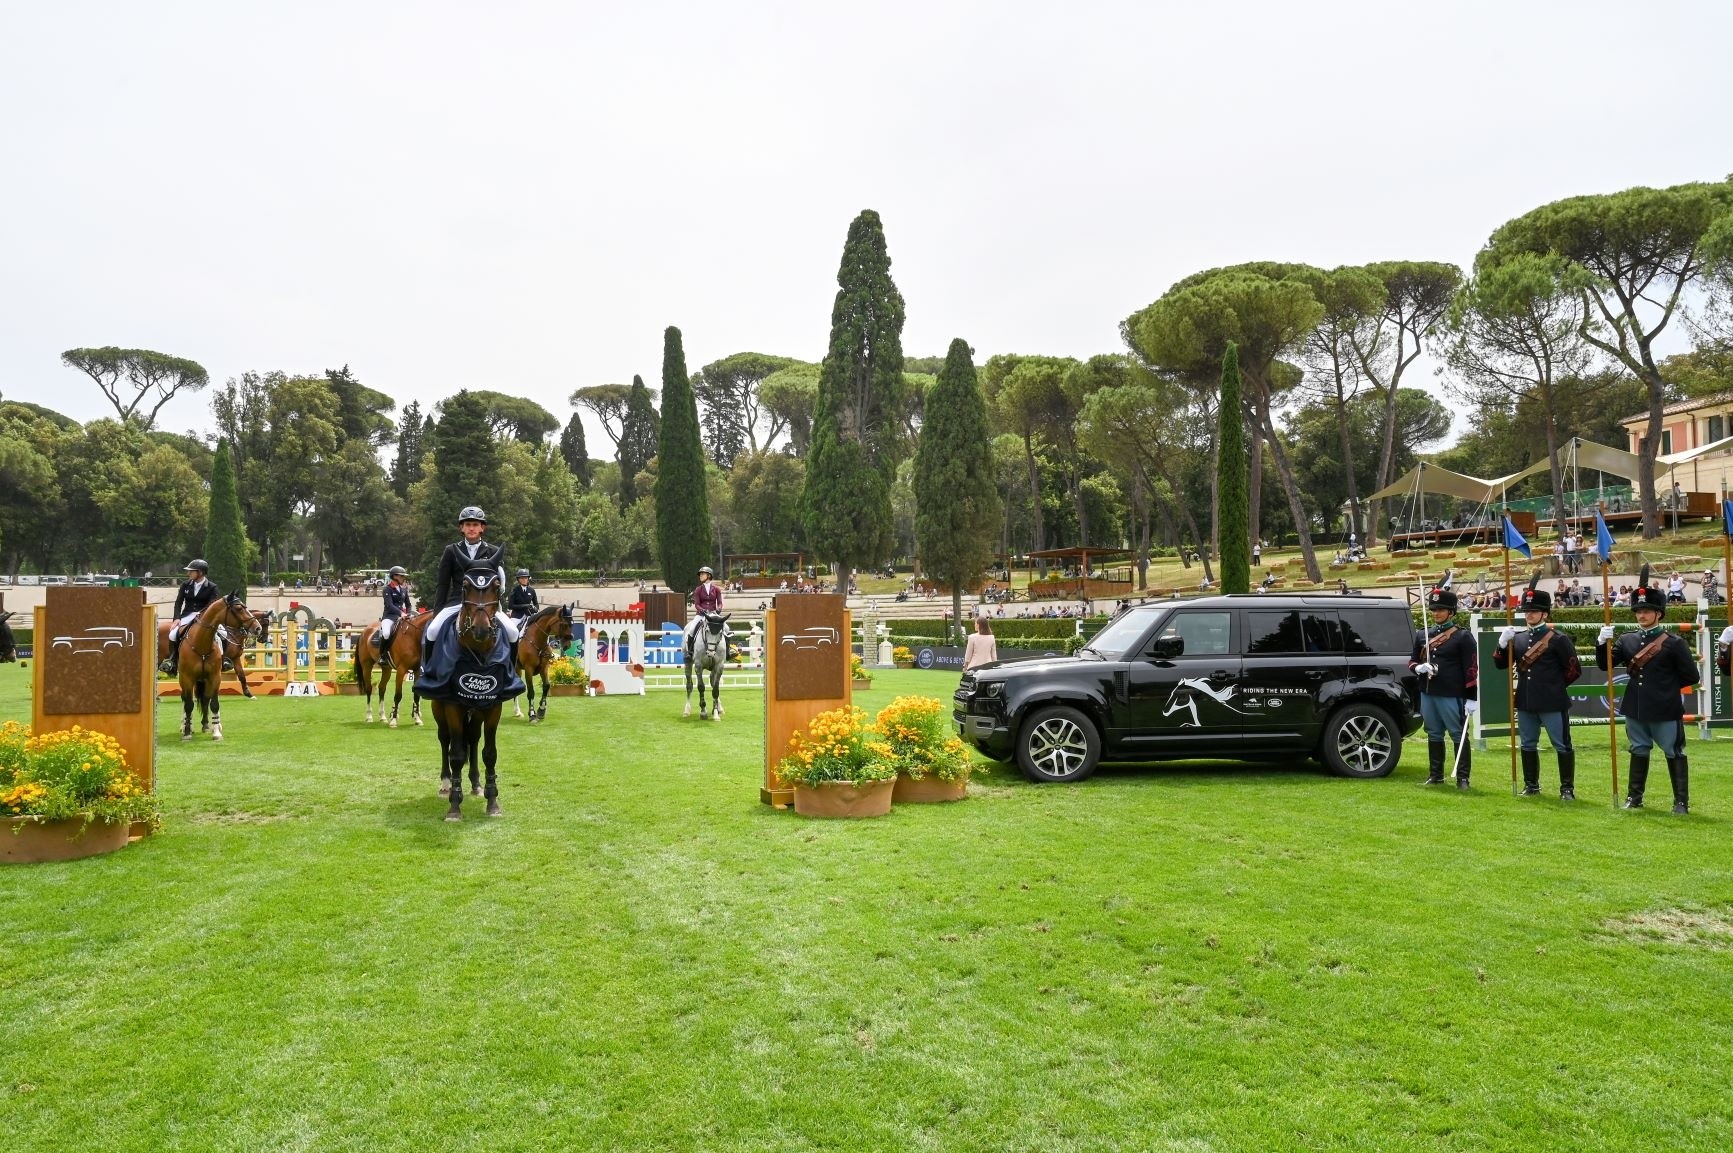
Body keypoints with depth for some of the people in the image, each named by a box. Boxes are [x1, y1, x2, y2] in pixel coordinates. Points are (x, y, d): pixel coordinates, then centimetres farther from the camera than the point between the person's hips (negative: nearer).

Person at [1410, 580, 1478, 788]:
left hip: (1451, 696, -6)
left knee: (1459, 736, 0)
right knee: (1434, 736, 14)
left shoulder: (1463, 637, -4)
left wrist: (1471, 698, -12)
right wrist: (1419, 668, -7)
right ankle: (1435, 775, 22)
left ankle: (1462, 777, 6)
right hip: (1427, 695, 6)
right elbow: (1412, 662, 18)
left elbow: (1471, 669, -7)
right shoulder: (1424, 636, 12)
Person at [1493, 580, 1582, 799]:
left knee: (1562, 746, 2)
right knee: (1528, 745, 13)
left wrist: (1555, 685, 2)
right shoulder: (1518, 638, 9)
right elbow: (1501, 664, 11)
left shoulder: (1559, 639, -6)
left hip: (1552, 703, -5)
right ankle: (1531, 786, 23)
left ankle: (1567, 788, 11)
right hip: (1525, 702, 6)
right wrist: (1502, 643, -5)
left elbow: (1574, 670, -4)